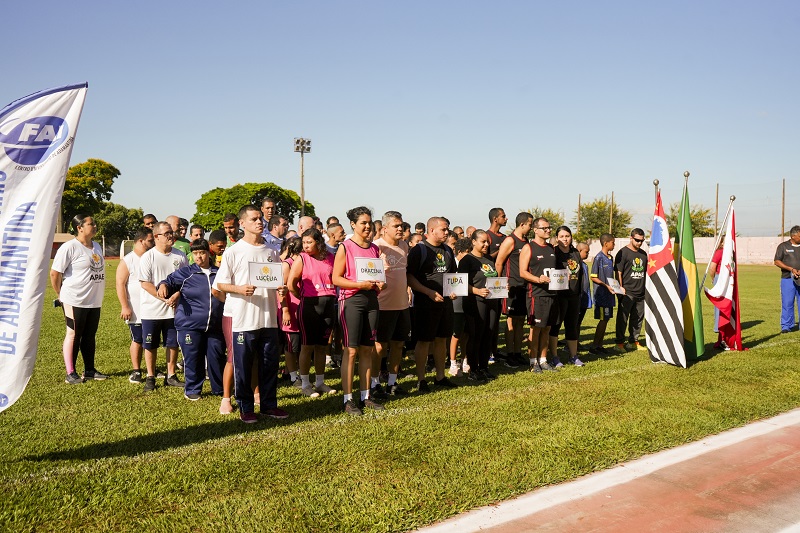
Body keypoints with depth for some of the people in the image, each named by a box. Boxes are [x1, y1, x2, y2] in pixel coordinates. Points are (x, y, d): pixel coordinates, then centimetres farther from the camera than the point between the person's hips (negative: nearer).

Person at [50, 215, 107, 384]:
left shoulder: (96, 246, 12)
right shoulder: (69, 247, -12)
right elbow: (54, 273, -12)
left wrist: (97, 295, 15)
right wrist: (61, 295, -1)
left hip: (95, 301, 7)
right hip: (75, 301, -7)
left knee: (90, 336, 13)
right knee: (73, 335, 1)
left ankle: (89, 370, 22)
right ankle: (70, 373, 9)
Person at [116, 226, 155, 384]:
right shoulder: (128, 261, -6)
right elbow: (120, 284, -9)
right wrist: (125, 307, -14)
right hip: (137, 311, -4)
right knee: (137, 340, 4)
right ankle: (136, 371, 15)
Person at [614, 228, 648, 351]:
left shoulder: (643, 254, 16)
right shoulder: (623, 253, -5)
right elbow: (618, 272, -9)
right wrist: (620, 288, -17)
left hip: (641, 293, 7)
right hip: (627, 292, -7)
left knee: (638, 318, 13)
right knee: (622, 318, -4)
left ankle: (633, 342, 24)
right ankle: (620, 343, 1)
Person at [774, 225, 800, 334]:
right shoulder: (783, 246, 4)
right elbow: (777, 262, -1)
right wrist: (791, 269, -12)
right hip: (788, 279, -2)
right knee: (787, 303, -3)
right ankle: (786, 326, 4)